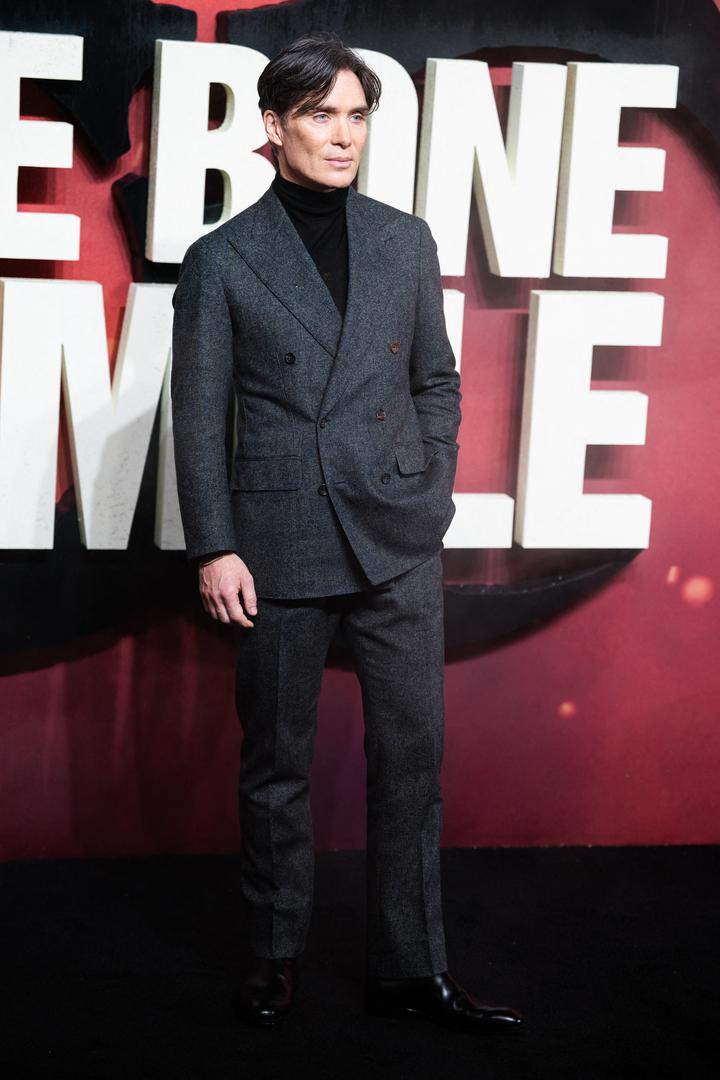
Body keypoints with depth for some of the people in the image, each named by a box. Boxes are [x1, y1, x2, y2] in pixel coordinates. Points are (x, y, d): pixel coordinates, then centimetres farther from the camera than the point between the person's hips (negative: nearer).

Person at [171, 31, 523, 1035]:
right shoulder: (221, 259, 0)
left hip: (398, 539, 3)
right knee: (275, 762, 7)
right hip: (279, 543, -2)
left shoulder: (406, 240, 8)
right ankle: (275, 959, 22)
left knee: (412, 754, 3)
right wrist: (213, 548, -7)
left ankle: (411, 970, 13)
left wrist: (432, 502, 3)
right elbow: (199, 416, -1)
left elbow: (437, 382, 13)